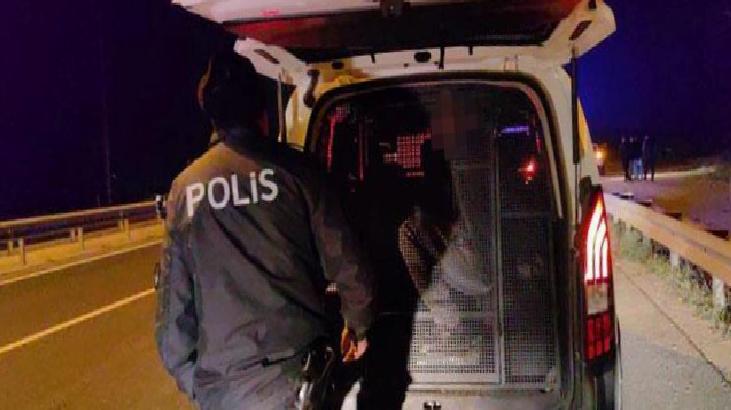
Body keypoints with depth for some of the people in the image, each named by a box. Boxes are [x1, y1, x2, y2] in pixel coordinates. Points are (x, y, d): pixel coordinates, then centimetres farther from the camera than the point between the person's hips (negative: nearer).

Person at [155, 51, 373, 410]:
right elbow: (344, 261, -4)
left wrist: (187, 375, 15)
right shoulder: (293, 170, -5)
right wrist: (359, 326, 13)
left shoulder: (186, 186, 4)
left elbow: (173, 295, 6)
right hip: (296, 371, -2)